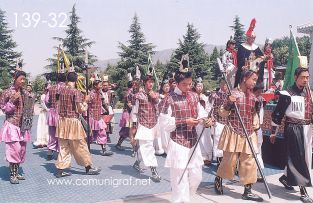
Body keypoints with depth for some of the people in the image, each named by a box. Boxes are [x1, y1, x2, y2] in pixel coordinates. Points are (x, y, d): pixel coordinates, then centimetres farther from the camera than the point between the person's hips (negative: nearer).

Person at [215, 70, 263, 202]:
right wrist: (229, 104, -23)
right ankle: (218, 179, 30)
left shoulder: (252, 96, 8)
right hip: (233, 133, -5)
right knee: (229, 161, 2)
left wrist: (256, 123, 6)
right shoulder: (233, 94, -8)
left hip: (249, 134, 5)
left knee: (249, 162, 4)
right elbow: (222, 114, -7)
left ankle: (247, 191, 14)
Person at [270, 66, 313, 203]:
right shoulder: (287, 94, -10)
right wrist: (273, 132, -6)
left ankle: (285, 177, 32)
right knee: (298, 157, -6)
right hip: (292, 129, -7)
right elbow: (277, 114, -8)